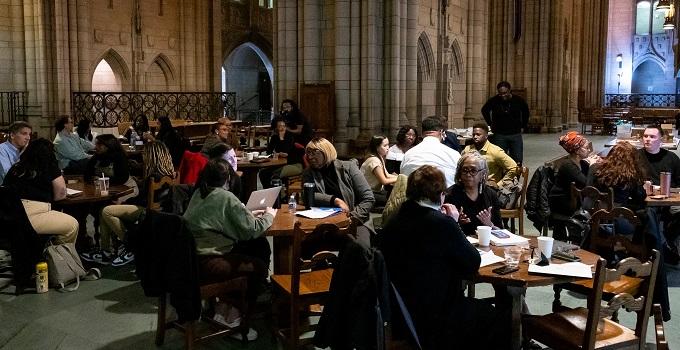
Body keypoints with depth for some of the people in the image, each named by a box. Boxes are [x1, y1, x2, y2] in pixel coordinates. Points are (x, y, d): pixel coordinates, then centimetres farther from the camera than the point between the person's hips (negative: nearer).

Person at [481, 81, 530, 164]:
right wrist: (490, 124, 9)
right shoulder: (493, 101, -7)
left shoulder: (518, 100, -4)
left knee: (517, 161, 3)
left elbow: (526, 112, 16)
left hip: (516, 135, 1)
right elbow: (484, 110, 13)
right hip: (499, 135, -1)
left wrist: (523, 126, 11)